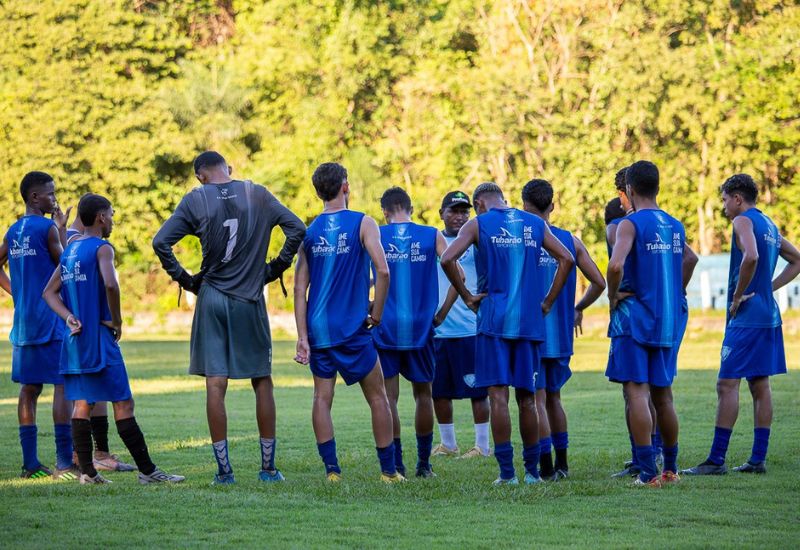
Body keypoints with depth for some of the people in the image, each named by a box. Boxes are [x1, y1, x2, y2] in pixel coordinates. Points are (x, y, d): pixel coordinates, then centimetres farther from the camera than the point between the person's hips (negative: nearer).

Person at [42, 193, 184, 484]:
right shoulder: (102, 248, -10)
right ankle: (147, 471, -5)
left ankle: (87, 471, 6)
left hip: (74, 338, 8)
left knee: (81, 403, 8)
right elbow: (110, 284, -28)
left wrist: (69, 317, 1)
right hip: (99, 338, -8)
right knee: (123, 403, -6)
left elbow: (49, 292, 14)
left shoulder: (69, 250, 14)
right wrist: (116, 320, -14)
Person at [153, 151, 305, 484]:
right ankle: (268, 468, 10)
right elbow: (297, 229, -1)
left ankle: (224, 469, -3)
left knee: (215, 384, 0)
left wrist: (183, 278, 3)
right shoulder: (257, 195, 2)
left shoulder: (196, 199, -2)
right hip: (250, 300, 1)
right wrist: (275, 269, 8)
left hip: (211, 299, -1)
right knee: (262, 382, 9)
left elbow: (161, 242, -8)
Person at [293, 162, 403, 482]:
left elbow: (300, 287, 3)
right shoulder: (363, 224, -4)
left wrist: (302, 336, 3)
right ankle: (389, 470, 8)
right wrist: (376, 313, -4)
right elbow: (382, 270, -16)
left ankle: (331, 468, -1)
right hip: (353, 327, -3)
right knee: (377, 397, 6)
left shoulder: (310, 231, 6)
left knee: (322, 397, 7)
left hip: (318, 327, 3)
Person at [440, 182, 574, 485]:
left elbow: (447, 259, -12)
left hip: (494, 319, -3)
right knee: (527, 396, 10)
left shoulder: (478, 224, 1)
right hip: (529, 321, 4)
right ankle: (532, 470, 14)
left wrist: (467, 297, -3)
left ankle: (507, 471, -8)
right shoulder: (534, 224, 12)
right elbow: (566, 259, 10)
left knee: (498, 394, -3)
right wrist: (547, 302, 11)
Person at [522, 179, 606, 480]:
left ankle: (546, 467, -6)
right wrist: (578, 309, 20)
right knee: (553, 397, 19)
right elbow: (599, 283, 5)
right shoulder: (571, 241, 5)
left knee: (538, 400, -2)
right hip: (562, 333, 5)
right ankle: (562, 463, 21)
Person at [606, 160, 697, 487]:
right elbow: (690, 259, 29)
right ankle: (671, 469, 21)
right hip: (668, 322, 7)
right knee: (662, 395, 15)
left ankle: (648, 472, -13)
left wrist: (613, 297, -10)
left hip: (636, 317, -7)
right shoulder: (675, 227, 12)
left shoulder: (630, 224, -10)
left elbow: (616, 265, -26)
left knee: (637, 392, -7)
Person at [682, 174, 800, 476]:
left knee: (727, 383, -9)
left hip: (746, 316, -9)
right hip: (768, 315, 9)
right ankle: (758, 459, 9)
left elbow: (751, 256, -28)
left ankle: (716, 459, -11)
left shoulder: (743, 221, -9)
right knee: (760, 384, 9)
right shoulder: (770, 226, 18)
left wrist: (738, 295, -16)